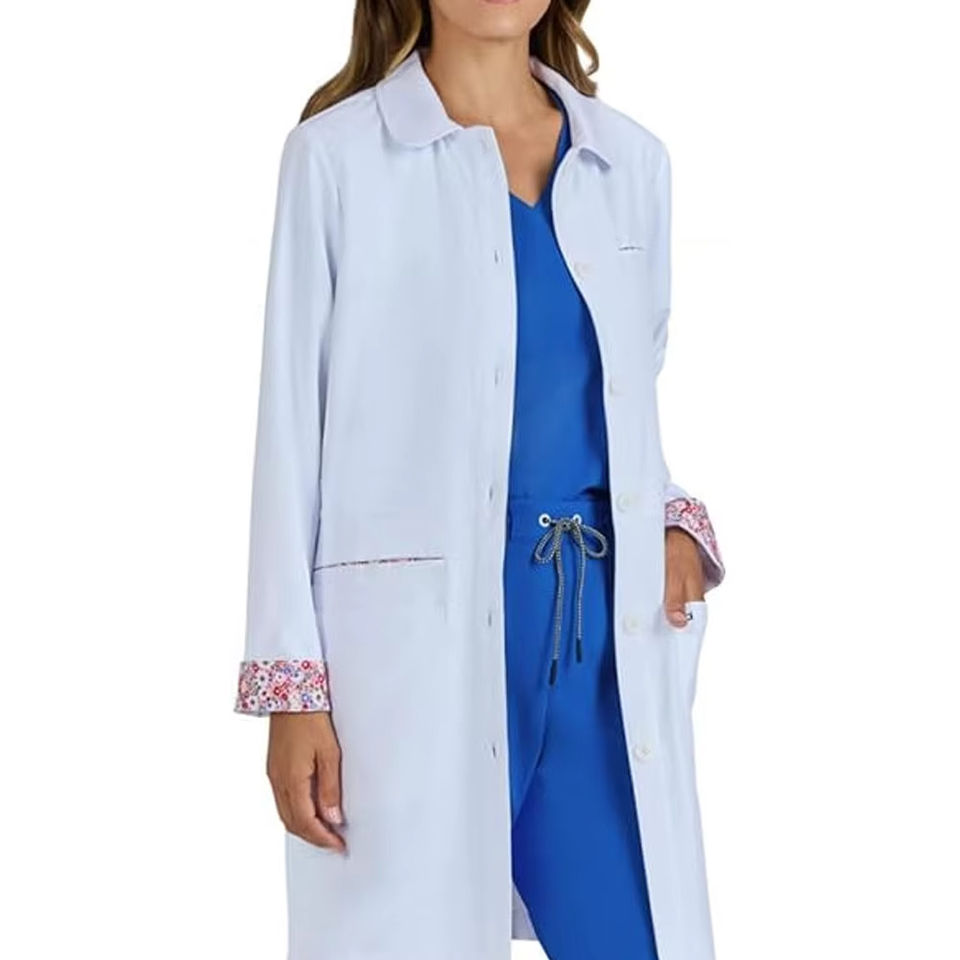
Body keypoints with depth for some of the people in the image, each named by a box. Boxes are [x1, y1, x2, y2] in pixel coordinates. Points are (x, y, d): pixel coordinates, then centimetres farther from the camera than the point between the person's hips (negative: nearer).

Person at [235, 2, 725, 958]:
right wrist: (292, 684, -6)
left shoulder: (633, 162, 11)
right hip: (418, 633, -3)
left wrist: (674, 522, 1)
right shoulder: (338, 153, 0)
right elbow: (292, 422, -2)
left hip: (606, 629, 4)